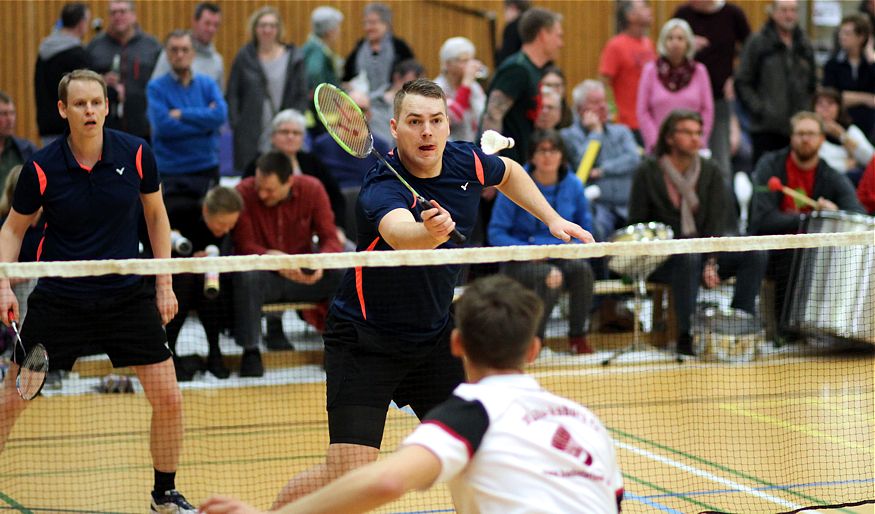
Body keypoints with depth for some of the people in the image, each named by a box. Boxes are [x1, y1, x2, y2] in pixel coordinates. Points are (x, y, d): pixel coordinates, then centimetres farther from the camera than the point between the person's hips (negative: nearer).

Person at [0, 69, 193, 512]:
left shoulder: (135, 154, -8)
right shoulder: (42, 168, -11)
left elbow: (156, 215, 8)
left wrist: (164, 284, 5)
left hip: (127, 294, 1)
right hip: (58, 298, -1)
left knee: (168, 398, -3)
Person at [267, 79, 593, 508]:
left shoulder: (465, 162, -7)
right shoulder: (383, 187, -27)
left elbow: (510, 173, 18)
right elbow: (399, 233, -52)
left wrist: (552, 219, 10)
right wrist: (431, 232, -72)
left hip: (434, 335, 7)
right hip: (365, 340, -6)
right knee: (348, 472, -15)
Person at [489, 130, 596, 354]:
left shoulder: (573, 185, 4)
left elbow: (585, 227, 16)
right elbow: (496, 233, -6)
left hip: (562, 257, 3)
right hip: (520, 265, -3)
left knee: (582, 268, -31)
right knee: (551, 277, -36)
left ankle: (577, 335, -15)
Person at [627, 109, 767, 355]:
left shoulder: (710, 171, 8)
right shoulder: (648, 173, 0)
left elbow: (716, 223, -1)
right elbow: (637, 226, 0)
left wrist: (712, 263, -16)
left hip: (705, 251, 4)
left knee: (756, 253, -19)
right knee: (688, 257, -39)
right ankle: (687, 335, -36)